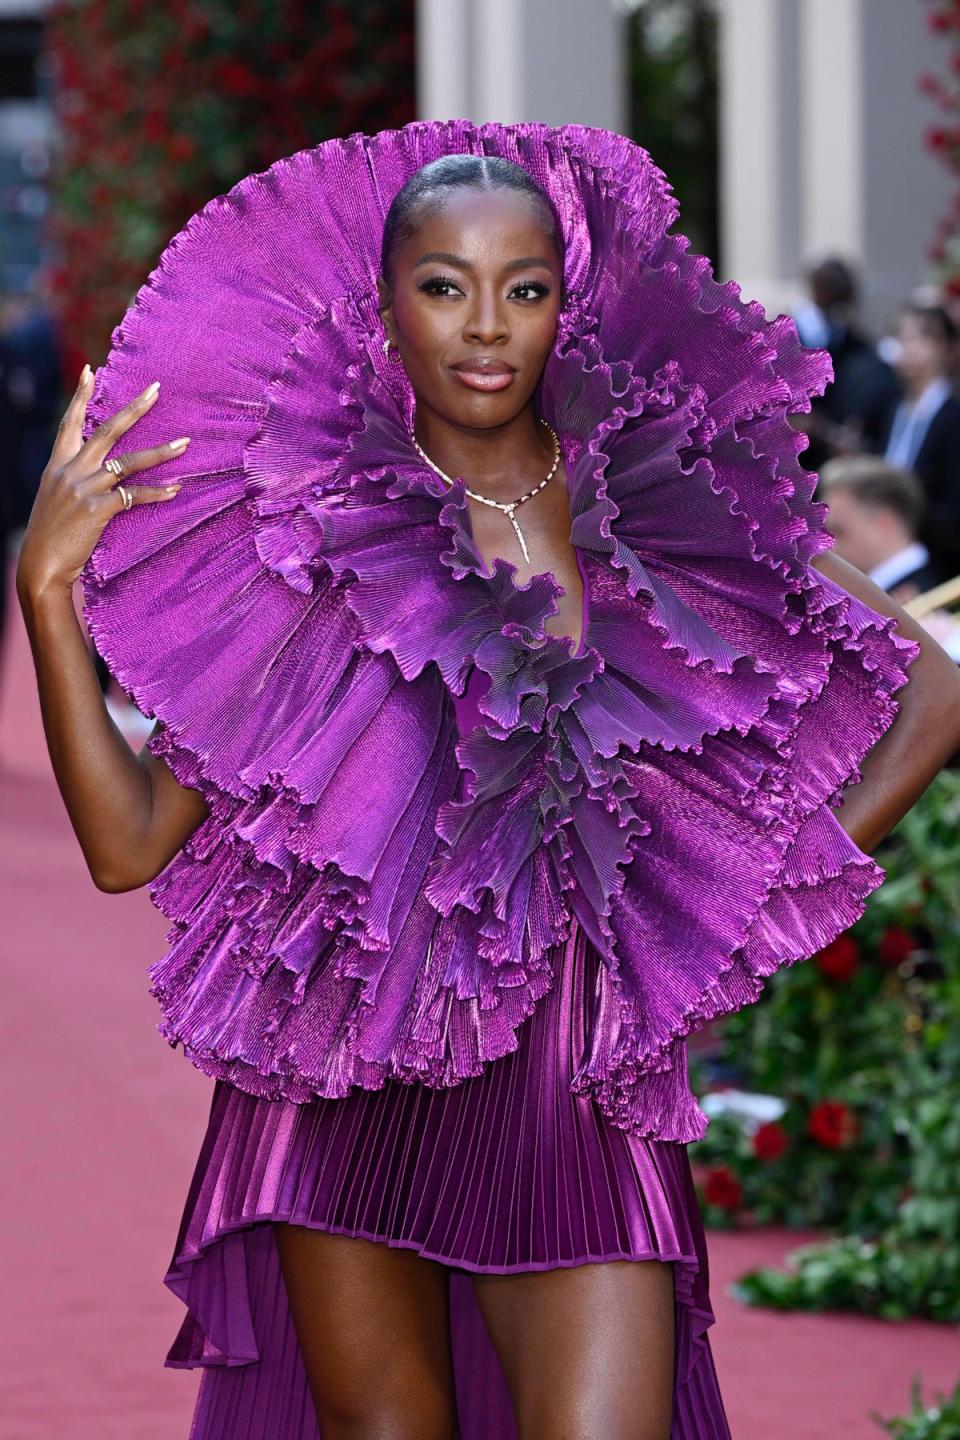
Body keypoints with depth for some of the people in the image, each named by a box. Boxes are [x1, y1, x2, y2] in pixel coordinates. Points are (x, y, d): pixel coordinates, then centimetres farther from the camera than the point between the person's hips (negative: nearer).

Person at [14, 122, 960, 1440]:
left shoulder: (667, 502, 1)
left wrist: (786, 882, 2)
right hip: (349, 1071, 0)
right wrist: (48, 585, -11)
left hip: (580, 1084, 0)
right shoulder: (304, 528, -1)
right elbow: (132, 847, -4)